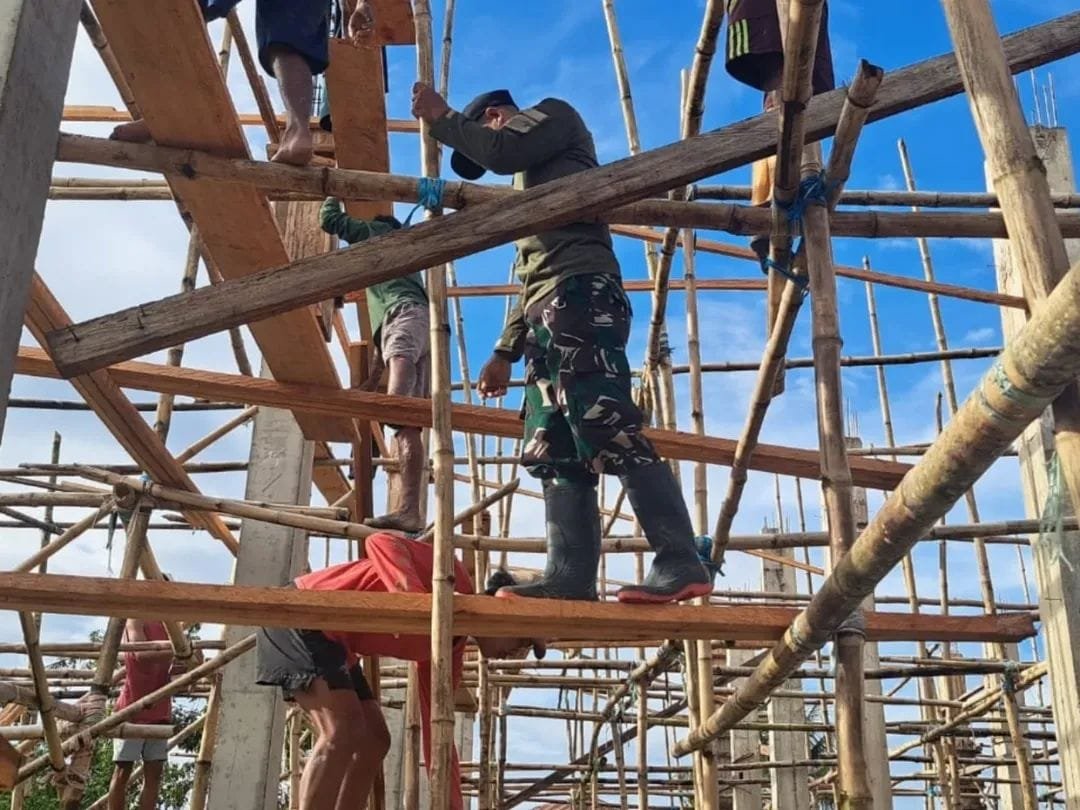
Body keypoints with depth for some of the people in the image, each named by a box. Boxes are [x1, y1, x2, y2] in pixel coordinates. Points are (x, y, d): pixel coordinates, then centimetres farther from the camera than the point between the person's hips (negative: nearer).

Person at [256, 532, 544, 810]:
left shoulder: (448, 650, 9)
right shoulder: (454, 577, -15)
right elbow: (380, 542, -29)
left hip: (330, 638, 10)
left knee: (373, 741, 6)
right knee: (343, 731, -21)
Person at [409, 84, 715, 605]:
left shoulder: (553, 113, 17)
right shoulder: (529, 178, 38)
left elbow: (502, 149, -6)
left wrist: (442, 119, 9)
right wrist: (505, 352, 25)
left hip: (579, 293, -10)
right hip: (549, 310, 10)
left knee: (609, 432, -21)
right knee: (556, 453, -2)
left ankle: (681, 563, -27)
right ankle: (571, 576, -10)